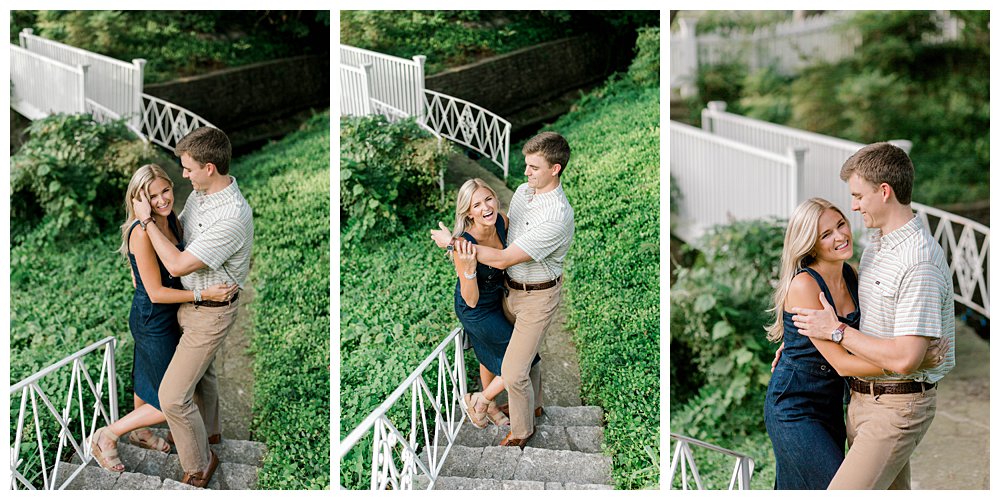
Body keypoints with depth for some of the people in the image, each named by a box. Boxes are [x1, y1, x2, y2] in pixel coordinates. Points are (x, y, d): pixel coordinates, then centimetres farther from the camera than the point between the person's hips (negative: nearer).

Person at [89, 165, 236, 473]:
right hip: (152, 320, -8)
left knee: (148, 377, 29)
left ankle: (139, 432, 53)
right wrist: (204, 295, -28)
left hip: (166, 316, 9)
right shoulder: (141, 233, -29)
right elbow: (156, 292, -26)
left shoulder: (170, 220, -3)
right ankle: (106, 437, 11)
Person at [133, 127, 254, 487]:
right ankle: (207, 429, 54)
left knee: (173, 396, -3)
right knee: (201, 370, 30)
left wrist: (147, 219, -24)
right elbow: (179, 227, 15)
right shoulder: (201, 192, -7)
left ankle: (199, 464, 18)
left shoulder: (232, 218, -35)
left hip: (210, 313, -9)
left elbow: (177, 265, -31)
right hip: (191, 299, 9)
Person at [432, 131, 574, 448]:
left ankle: (522, 429, 22)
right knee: (526, 352, 26)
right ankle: (531, 404, 50)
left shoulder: (557, 216, -33)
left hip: (537, 297, -8)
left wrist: (451, 242, -25)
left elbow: (503, 259, -31)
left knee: (513, 371, -1)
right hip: (512, 288, 8)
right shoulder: (523, 191, -5)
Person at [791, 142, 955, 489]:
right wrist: (802, 337, 18)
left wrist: (836, 331, -18)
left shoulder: (920, 262, -23)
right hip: (862, 396, 10)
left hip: (897, 406, -10)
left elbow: (904, 359, -28)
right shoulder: (876, 246, 9)